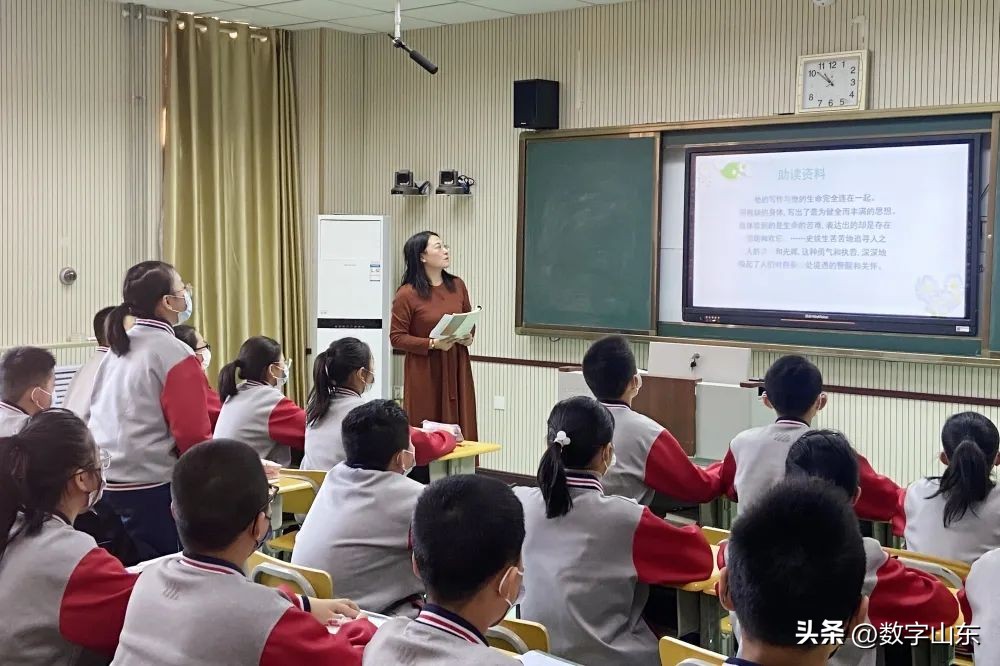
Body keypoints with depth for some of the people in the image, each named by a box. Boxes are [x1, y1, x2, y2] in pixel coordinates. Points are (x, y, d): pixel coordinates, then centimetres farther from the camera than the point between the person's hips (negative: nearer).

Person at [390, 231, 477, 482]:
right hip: (424, 372, -5)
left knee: (458, 432, 5)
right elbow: (397, 337, -7)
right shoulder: (407, 295, -9)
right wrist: (432, 344, -17)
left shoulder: (457, 286, 7)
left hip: (456, 370, 5)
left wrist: (468, 336, -1)